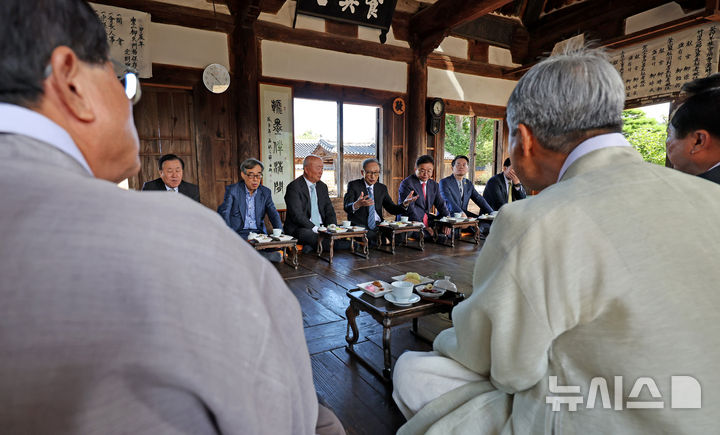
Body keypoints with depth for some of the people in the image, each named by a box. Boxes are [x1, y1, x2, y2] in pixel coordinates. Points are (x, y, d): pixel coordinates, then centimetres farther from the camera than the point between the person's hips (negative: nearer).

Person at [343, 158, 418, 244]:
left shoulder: (382, 188, 14)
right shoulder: (353, 185, 0)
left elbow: (392, 209, 11)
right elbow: (347, 208, -14)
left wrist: (405, 203, -11)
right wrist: (357, 204, -39)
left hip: (378, 226, 4)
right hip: (360, 226, -4)